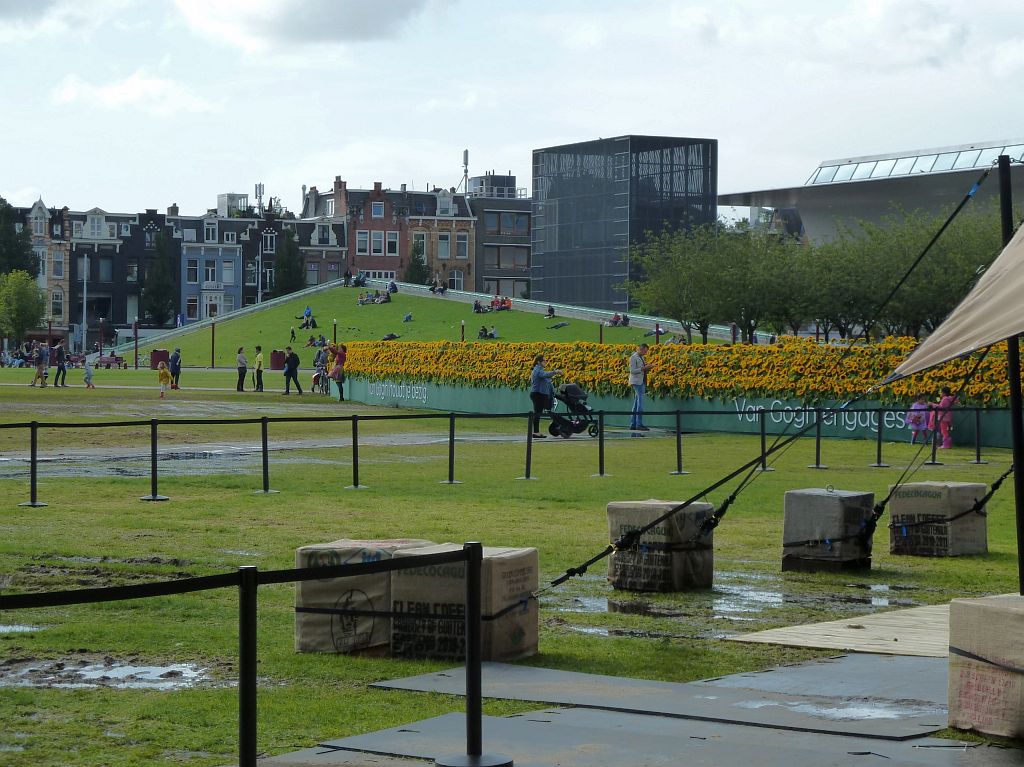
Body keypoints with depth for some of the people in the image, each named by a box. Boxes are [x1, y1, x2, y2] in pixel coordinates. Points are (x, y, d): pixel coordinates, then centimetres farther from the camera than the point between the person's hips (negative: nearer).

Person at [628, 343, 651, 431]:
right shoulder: (633, 357, -11)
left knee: (636, 404, 8)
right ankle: (639, 424, -16)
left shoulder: (641, 357, 17)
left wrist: (647, 368, 4)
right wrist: (644, 368, -21)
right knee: (640, 403, -14)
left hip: (641, 382, 9)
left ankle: (633, 424, 9)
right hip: (636, 382, -9)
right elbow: (632, 371, -16)